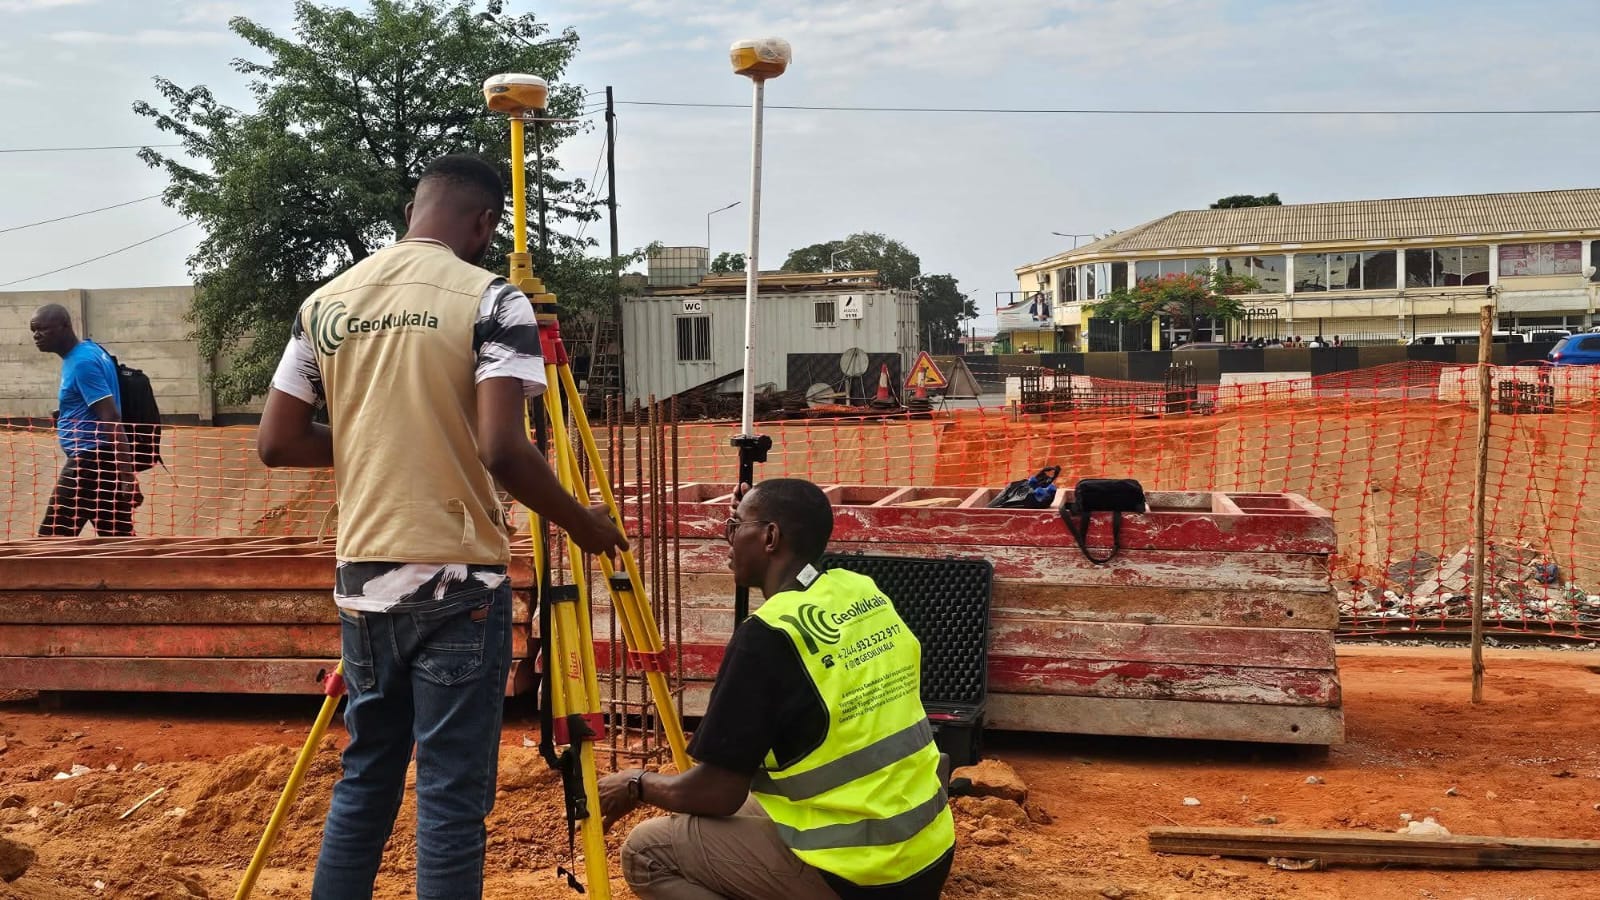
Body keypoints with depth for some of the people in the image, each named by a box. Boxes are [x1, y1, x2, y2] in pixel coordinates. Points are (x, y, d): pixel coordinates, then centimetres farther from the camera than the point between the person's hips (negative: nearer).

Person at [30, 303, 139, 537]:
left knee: (52, 540, -3)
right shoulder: (88, 352, 15)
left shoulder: (82, 362, -16)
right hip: (99, 461, 10)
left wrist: (127, 477, -26)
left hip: (90, 463, -10)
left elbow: (112, 420, -22)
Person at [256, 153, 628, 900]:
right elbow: (502, 450, -19)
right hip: (457, 582, -5)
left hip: (361, 578, 6)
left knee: (364, 779, 18)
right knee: (452, 797, 2)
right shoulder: (491, 300, -9)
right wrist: (580, 523, -4)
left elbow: (277, 443, 8)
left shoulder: (326, 301, 8)